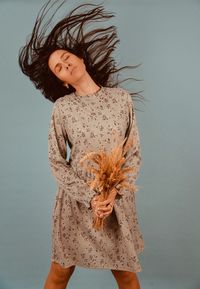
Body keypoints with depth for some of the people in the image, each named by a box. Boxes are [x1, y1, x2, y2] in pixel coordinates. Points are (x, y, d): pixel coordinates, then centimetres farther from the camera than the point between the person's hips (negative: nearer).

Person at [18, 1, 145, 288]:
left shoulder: (122, 98, -2)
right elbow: (57, 162, -4)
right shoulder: (62, 107, -5)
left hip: (118, 199, 1)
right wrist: (90, 197, -14)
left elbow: (135, 153, 0)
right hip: (75, 199, -1)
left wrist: (114, 192, -13)